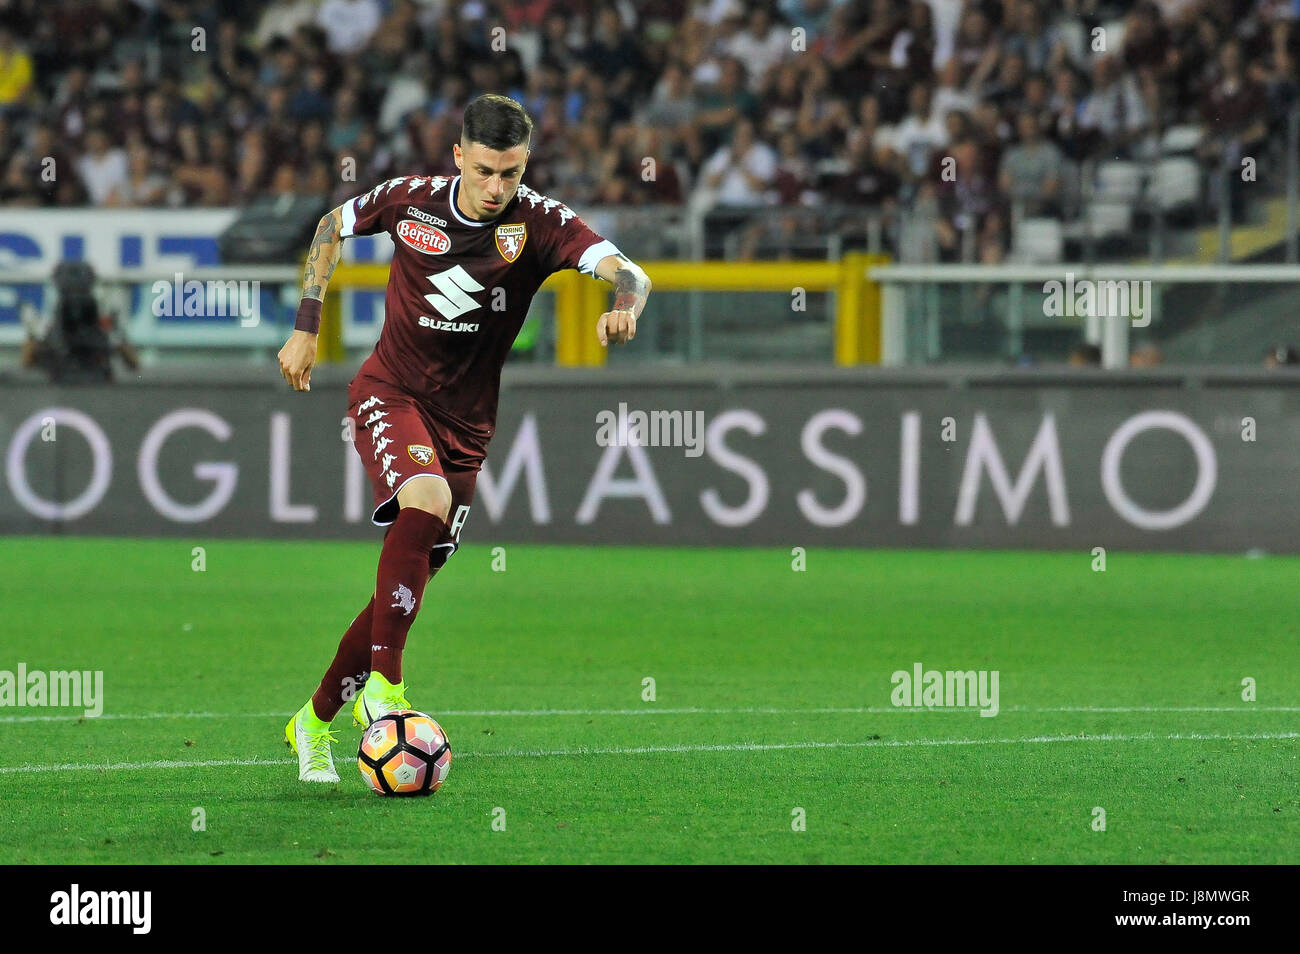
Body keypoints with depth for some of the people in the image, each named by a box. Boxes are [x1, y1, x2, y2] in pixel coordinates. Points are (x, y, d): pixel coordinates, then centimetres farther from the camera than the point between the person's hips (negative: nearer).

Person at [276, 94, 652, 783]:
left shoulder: (538, 223, -11)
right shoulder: (410, 200, -7)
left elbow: (626, 272, -26)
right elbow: (332, 228, 13)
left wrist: (624, 305, -50)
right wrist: (306, 327, 9)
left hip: (465, 423, 2)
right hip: (390, 392, -2)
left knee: (407, 586, 3)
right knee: (425, 500, -33)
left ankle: (316, 720, 21)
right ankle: (383, 682, -29)